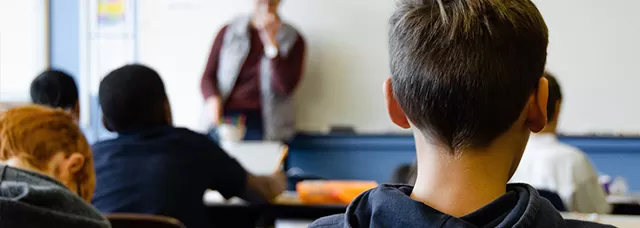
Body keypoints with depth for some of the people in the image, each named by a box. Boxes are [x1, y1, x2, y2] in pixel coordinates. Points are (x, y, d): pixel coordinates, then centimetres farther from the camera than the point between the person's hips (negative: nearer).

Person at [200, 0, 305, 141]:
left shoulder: (293, 40, 7)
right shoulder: (228, 32, 11)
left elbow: (286, 87, -6)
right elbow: (208, 77, 11)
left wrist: (271, 43, -13)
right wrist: (213, 100, -11)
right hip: (226, 117, 1)